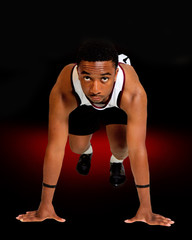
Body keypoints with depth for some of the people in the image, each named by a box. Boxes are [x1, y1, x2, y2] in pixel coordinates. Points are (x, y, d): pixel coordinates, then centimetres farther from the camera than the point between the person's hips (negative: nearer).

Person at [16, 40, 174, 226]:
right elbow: (55, 148, -36)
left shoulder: (133, 93, -47)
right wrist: (45, 206, -28)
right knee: (77, 147, 1)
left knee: (120, 145, -18)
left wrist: (145, 209, -35)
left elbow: (138, 149, -41)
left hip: (118, 102, -1)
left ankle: (117, 161, 19)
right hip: (82, 103, 1)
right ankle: (87, 152, 39)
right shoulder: (63, 91, -44)